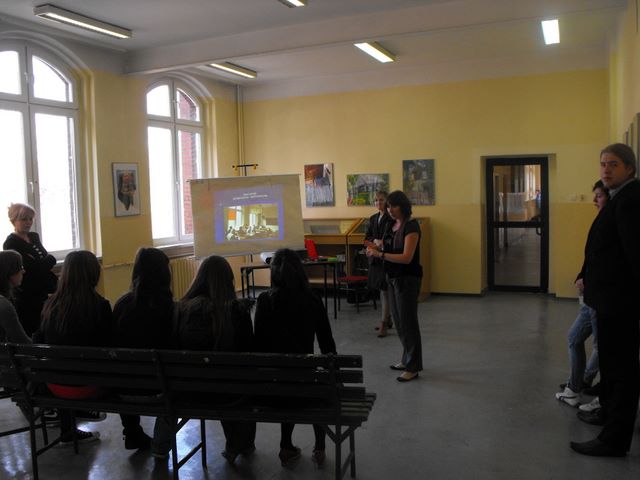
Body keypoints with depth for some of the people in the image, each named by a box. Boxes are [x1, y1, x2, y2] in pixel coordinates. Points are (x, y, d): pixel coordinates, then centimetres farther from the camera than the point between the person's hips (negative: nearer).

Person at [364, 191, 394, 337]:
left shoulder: (391, 219, -8)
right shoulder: (373, 219, 13)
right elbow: (367, 238, 9)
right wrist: (375, 240, -10)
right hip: (375, 258, 7)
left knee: (385, 291, -7)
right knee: (381, 290, 13)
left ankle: (383, 324, -3)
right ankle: (388, 320, 25)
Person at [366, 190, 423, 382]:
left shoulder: (411, 226, -16)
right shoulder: (394, 225, 9)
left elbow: (406, 257, -24)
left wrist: (379, 254, -28)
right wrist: (377, 248, -2)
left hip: (408, 279, -9)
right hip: (394, 278, 9)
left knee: (408, 321, -2)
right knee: (398, 320, 15)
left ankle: (413, 367, 8)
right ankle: (407, 359, 29)